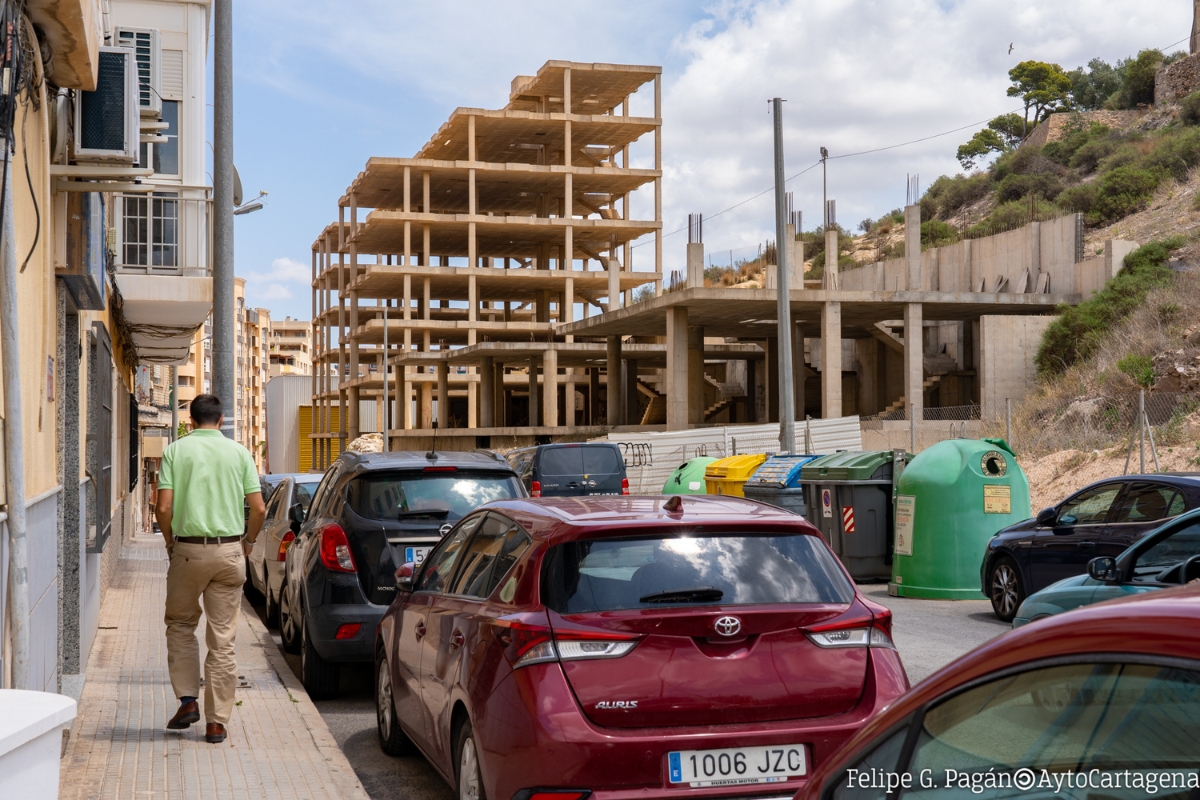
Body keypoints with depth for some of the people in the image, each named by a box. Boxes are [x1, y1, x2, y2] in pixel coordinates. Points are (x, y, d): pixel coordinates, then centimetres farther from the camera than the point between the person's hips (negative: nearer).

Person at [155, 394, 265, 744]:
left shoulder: (176, 450, 0)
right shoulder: (239, 452, 3)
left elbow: (163, 508, -7)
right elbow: (259, 508, -1)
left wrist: (170, 542, 10)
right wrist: (248, 541, 16)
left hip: (188, 550, -1)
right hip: (229, 550, 1)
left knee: (180, 624, 20)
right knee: (223, 638, 4)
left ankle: (188, 699, 12)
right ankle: (217, 721, 6)